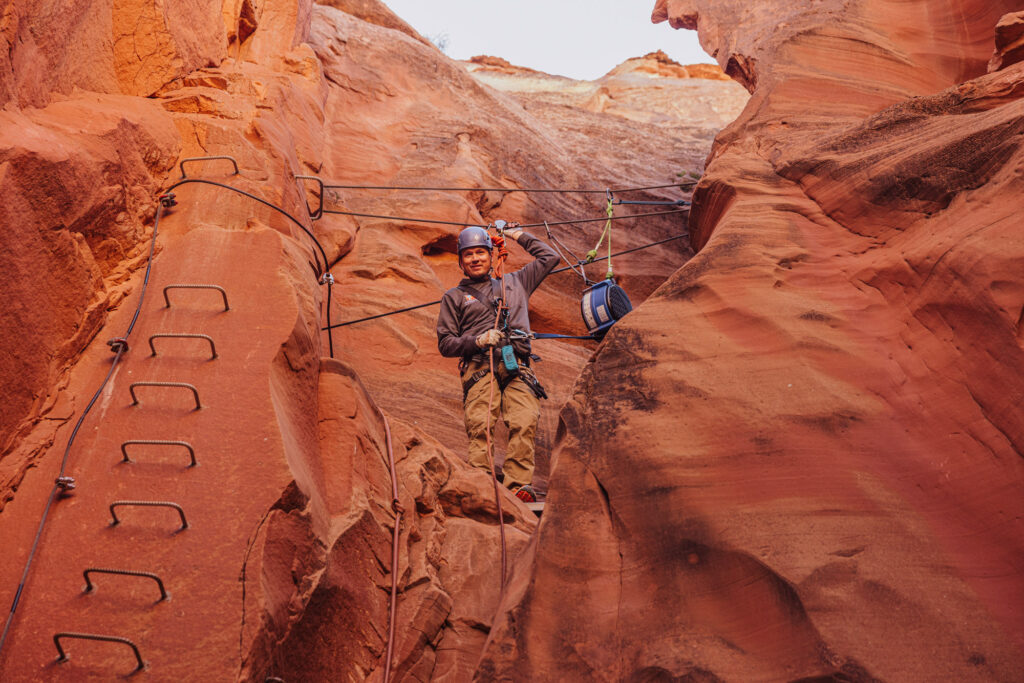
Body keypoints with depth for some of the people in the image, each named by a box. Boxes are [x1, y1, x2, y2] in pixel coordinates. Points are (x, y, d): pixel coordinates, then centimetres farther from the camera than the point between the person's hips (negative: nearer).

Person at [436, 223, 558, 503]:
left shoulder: (514, 283, 32)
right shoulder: (454, 297, 25)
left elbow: (549, 257, 39)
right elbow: (445, 343, 17)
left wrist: (518, 235, 44)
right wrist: (477, 341, -2)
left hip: (517, 368, 1)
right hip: (479, 369, -1)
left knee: (524, 423, -23)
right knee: (479, 426, -24)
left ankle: (518, 485, -28)